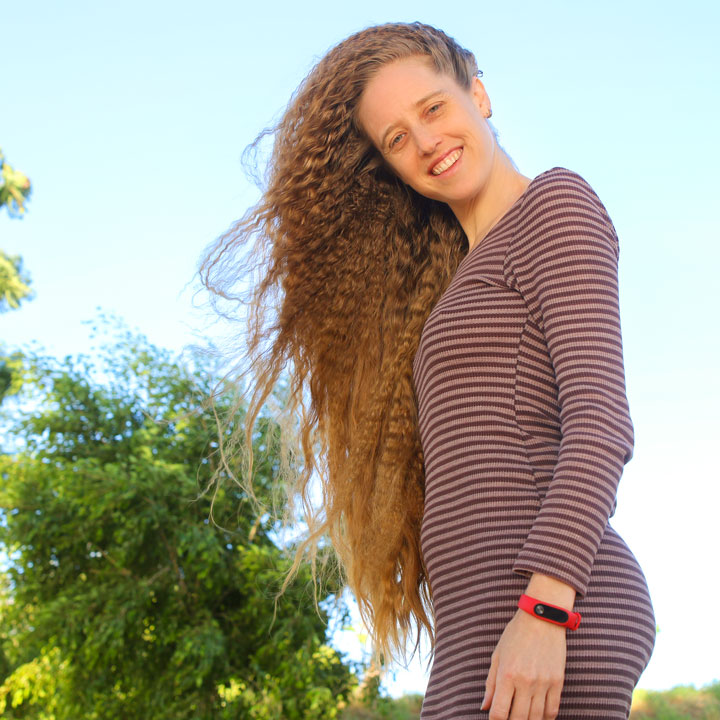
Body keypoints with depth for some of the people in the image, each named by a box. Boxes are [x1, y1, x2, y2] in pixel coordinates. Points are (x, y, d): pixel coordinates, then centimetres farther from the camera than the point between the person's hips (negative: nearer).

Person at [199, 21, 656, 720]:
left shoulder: (558, 202, 1)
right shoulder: (471, 274, 24)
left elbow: (601, 420, -11)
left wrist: (544, 608, -20)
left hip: (554, 615, -8)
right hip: (483, 628, 8)